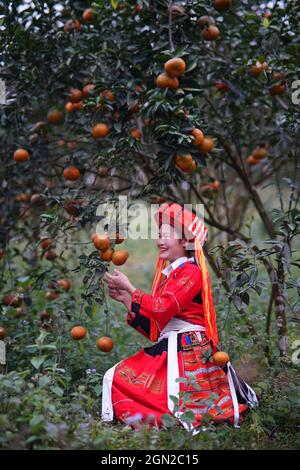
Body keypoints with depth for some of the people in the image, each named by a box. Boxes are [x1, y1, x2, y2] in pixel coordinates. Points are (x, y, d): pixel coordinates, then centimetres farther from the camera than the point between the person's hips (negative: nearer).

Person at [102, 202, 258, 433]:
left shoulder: (191, 272, -8)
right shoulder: (166, 275, 17)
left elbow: (162, 309, -18)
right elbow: (153, 327, 16)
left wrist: (130, 288, -7)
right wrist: (126, 299, 10)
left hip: (189, 354, -8)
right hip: (164, 351, 8)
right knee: (115, 378, -3)